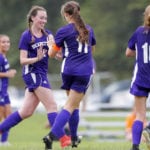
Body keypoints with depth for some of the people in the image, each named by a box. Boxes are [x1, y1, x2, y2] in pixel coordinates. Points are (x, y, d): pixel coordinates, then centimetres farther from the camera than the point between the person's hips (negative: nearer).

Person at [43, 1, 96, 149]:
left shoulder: (63, 31, -3)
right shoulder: (88, 30, 9)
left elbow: (52, 54, 3)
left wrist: (51, 44, 23)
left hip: (68, 70, 0)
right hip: (84, 72, 0)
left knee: (73, 104, 18)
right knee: (71, 105, -2)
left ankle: (73, 138, 20)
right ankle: (52, 134, -17)